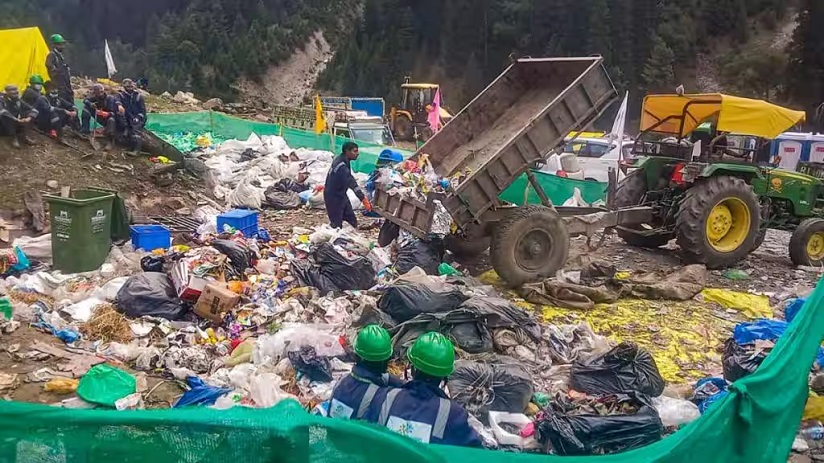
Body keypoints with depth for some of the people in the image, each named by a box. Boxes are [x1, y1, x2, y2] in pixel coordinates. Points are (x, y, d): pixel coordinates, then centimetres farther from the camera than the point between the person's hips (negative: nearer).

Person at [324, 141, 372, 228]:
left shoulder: (341, 159, 1)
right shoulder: (341, 166, -31)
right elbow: (352, 183, -39)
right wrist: (363, 198, -45)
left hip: (341, 194, 10)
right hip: (333, 197, -10)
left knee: (352, 221, 11)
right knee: (336, 224, -4)